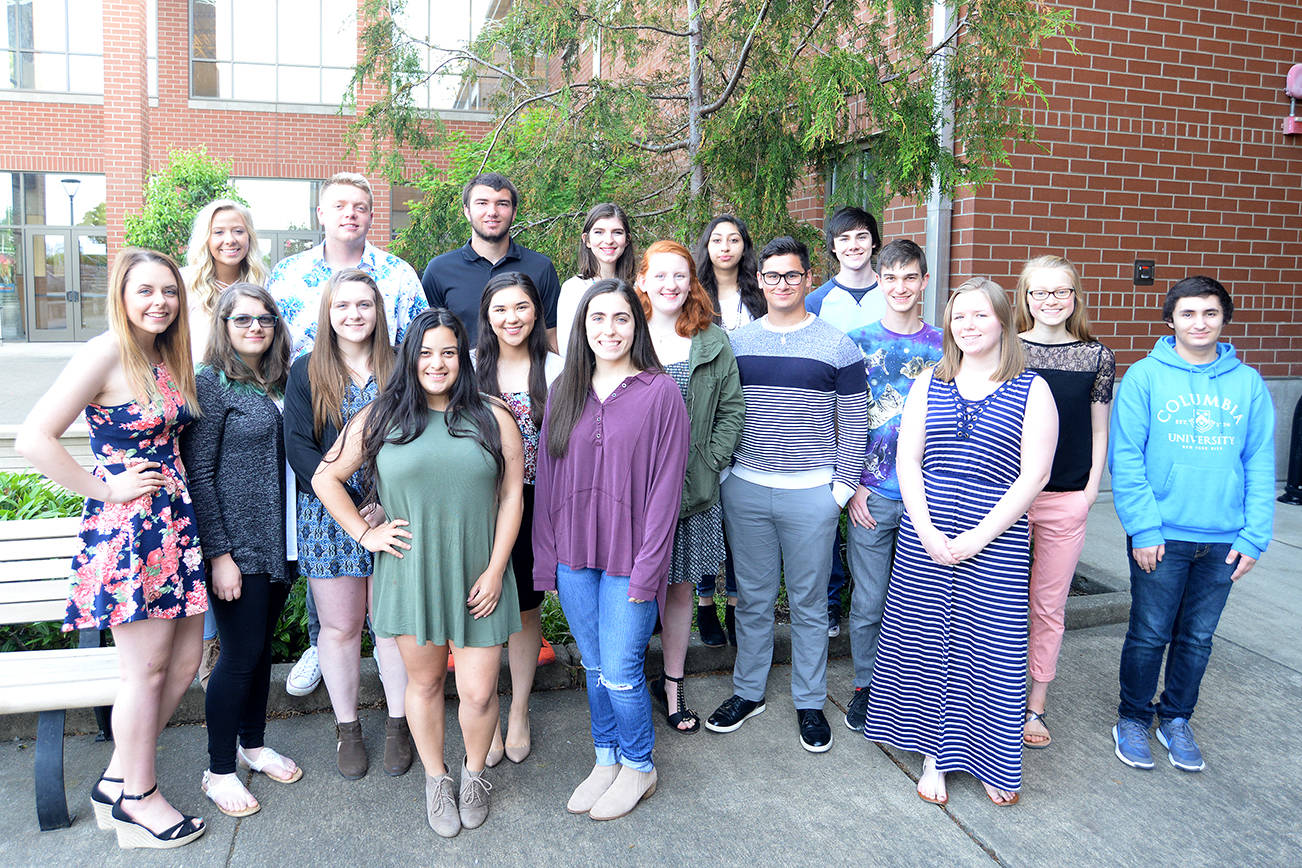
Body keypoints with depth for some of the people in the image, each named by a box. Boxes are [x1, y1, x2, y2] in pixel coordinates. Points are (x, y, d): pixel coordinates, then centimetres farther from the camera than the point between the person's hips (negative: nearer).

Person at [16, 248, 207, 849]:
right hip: (126, 529, -8)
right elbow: (34, 440, -20)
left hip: (176, 523, 8)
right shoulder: (104, 354, -13)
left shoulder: (168, 357, 11)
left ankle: (118, 778, 29)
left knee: (186, 658, 12)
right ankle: (136, 800, 22)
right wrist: (105, 490, -14)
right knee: (146, 670, 2)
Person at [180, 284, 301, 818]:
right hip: (237, 545, -6)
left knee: (262, 646, 17)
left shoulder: (278, 384, 10)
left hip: (279, 542, 7)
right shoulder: (211, 384, -10)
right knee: (239, 655, 1)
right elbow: (198, 476, -13)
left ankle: (253, 744, 34)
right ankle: (219, 770, 17)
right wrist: (219, 553, -16)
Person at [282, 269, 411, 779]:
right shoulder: (306, 373, 3)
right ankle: (347, 728, 26)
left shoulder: (399, 369, 5)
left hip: (393, 515, 0)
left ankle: (398, 724, 24)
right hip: (328, 516, 0)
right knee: (340, 626, 8)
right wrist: (352, 505, -16)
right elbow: (299, 448, -5)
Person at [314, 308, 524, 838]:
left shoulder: (493, 419, 1)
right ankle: (436, 780, 37)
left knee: (478, 691, 3)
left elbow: (511, 497, 0)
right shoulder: (379, 419, 3)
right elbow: (325, 478, 10)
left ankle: (474, 774, 33)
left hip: (475, 577, 0)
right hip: (410, 576, 1)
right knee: (424, 682, 15)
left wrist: (495, 570, -5)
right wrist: (364, 533, 1)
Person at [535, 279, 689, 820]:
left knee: (620, 673, 1)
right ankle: (606, 760, 34)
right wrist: (547, 556, 4)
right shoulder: (565, 391, 7)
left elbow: (666, 484, -10)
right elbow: (548, 477, 8)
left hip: (628, 559, -4)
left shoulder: (659, 392, -7)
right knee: (594, 668, 15)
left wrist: (647, 567, -13)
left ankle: (638, 766, 26)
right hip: (574, 556, 4)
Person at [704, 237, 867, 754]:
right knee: (752, 598, 13)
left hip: (811, 495, -2)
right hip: (745, 491, 2)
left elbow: (854, 423, 0)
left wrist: (843, 487, -5)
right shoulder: (736, 343, 6)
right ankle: (748, 692, 29)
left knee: (809, 602, 9)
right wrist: (719, 473, 5)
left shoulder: (837, 346, -1)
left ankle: (810, 703, 24)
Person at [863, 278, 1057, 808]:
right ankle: (934, 754, 25)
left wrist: (979, 535, -13)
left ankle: (995, 762, 23)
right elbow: (907, 460, 3)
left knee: (993, 649, 4)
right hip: (925, 539, 3)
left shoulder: (1031, 390, 0)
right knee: (927, 642, 9)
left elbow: (1034, 475, -6)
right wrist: (927, 530, -9)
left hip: (995, 541, -2)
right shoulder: (929, 383, 7)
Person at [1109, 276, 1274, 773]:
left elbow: (1260, 465, 4)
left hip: (1224, 541, 3)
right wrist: (1143, 528, -14)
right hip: (1162, 537, -3)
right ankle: (1133, 720, 25)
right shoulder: (1145, 376, -4)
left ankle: (1176, 720, 32)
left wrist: (1254, 536, -3)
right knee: (1149, 635, 6)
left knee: (1197, 638, 14)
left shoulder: (1247, 383, 5)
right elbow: (1125, 459, -8)